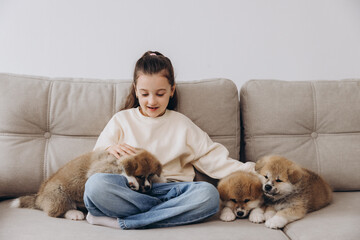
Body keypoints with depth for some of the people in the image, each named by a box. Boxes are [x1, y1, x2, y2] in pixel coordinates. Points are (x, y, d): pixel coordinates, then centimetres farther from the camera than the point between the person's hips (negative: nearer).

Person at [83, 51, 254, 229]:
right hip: (129, 189, -1)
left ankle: (120, 221, -28)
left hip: (169, 188, 2)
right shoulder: (122, 119, 16)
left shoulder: (181, 124, 17)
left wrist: (247, 171, 1)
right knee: (96, 184, -32)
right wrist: (109, 149, -10)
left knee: (208, 194, -30)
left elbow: (211, 157, 12)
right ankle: (171, 211, -24)